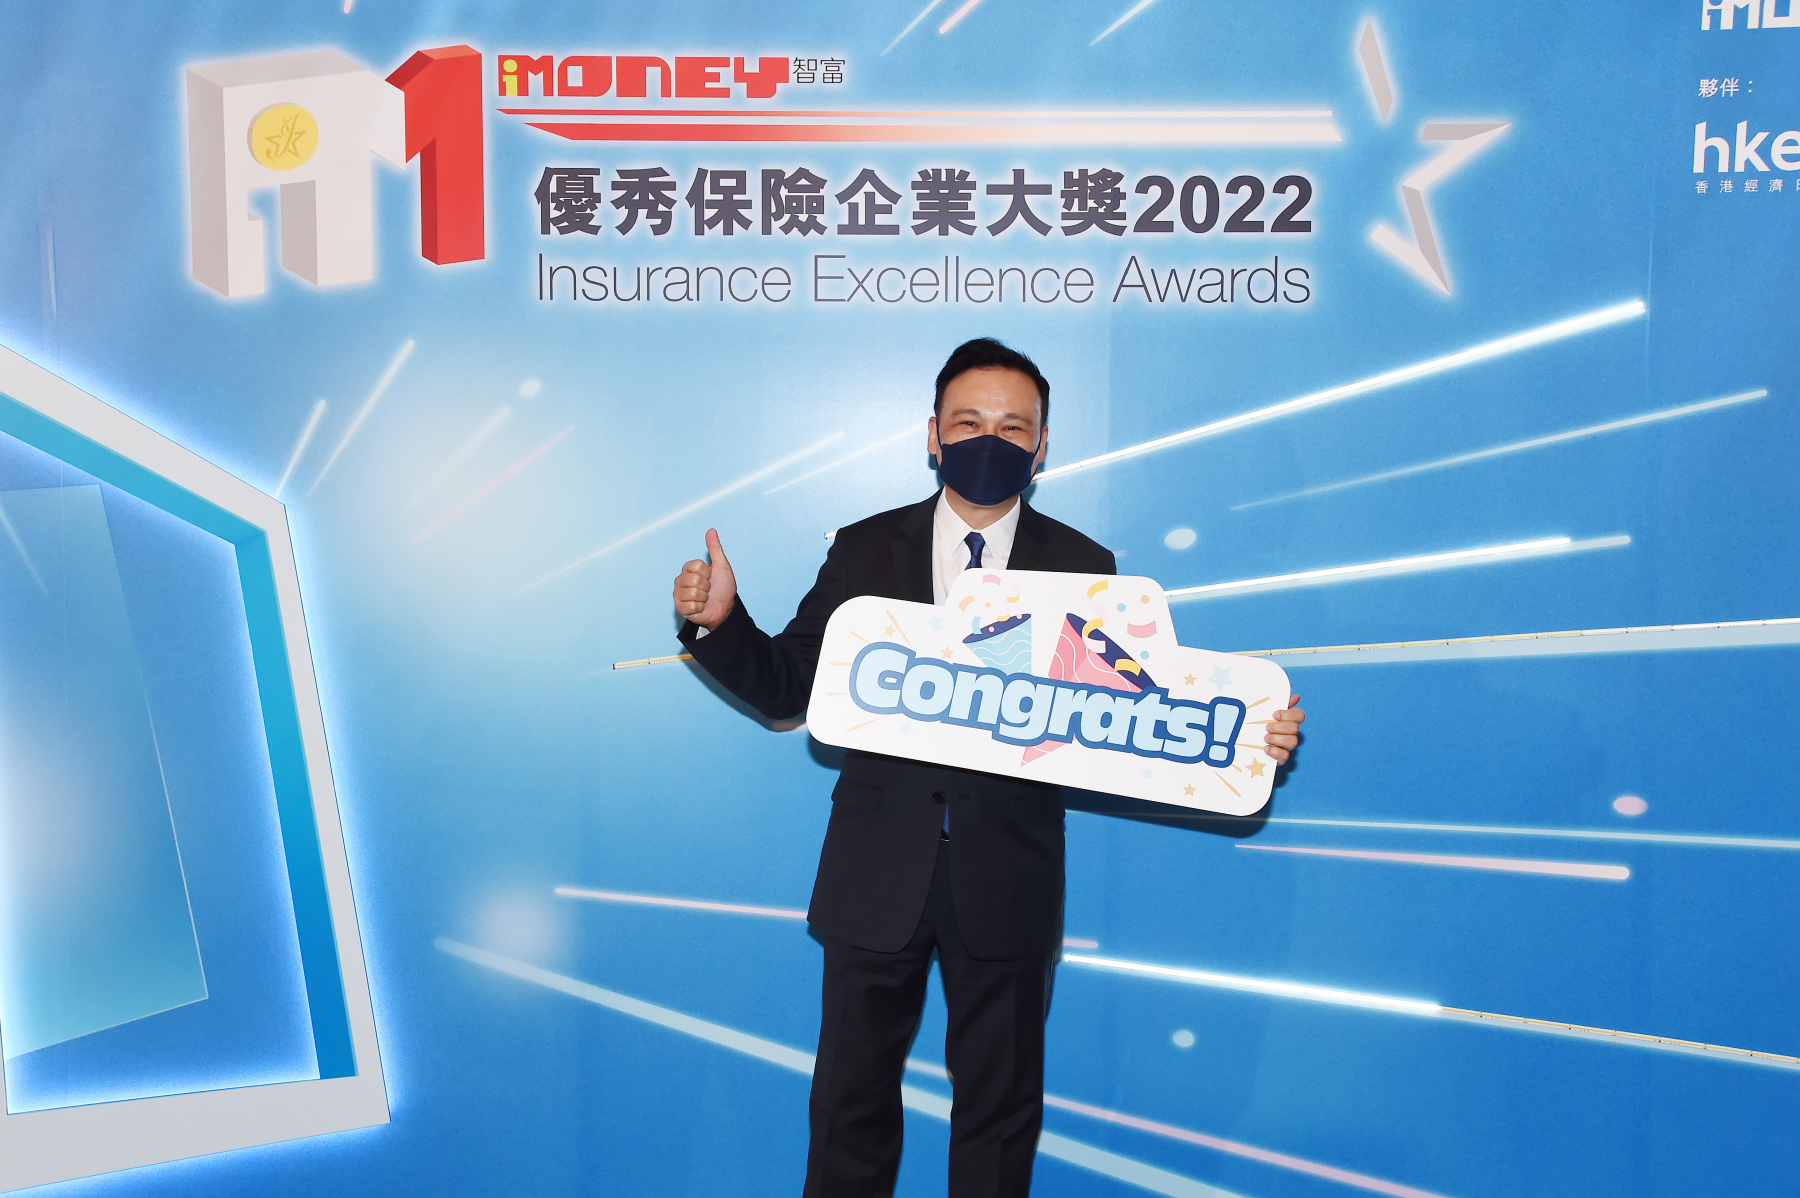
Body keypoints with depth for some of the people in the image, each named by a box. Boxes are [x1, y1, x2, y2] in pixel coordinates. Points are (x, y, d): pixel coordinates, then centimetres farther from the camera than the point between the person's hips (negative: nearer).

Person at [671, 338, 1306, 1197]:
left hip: (1007, 882, 0)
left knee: (1000, 1108, 17)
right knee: (851, 1099, 15)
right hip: (877, 875, 1)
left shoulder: (1082, 568, 0)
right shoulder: (865, 549, 2)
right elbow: (787, 688, 1)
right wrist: (719, 621, -17)